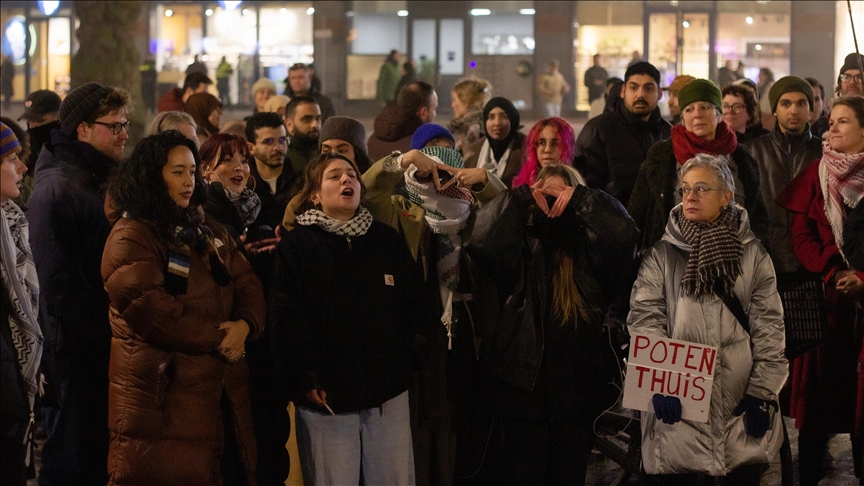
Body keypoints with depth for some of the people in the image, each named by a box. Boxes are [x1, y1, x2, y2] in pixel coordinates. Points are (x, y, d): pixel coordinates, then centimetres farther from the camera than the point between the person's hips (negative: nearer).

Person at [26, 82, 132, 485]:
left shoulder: (105, 180, 14)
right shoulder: (57, 188, -14)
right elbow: (59, 282, -20)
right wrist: (106, 335, -18)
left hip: (109, 346, 8)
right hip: (78, 348, -8)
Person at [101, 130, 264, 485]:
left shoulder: (208, 231, 18)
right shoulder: (131, 237, -8)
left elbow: (248, 285, 13)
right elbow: (149, 309, -20)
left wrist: (244, 325, -10)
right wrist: (217, 339, -13)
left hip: (223, 394, 8)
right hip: (162, 399, -8)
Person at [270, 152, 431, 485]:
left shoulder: (388, 241, 12)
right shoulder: (296, 247, 0)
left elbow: (414, 304, 12)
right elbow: (287, 320, -7)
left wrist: (406, 362, 2)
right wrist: (305, 380, -12)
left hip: (389, 394, 3)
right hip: (327, 397, -3)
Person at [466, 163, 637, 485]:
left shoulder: (589, 246, 7)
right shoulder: (520, 244, 5)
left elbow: (623, 233, -11)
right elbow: (483, 239, -14)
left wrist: (581, 198, -11)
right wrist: (521, 197, -13)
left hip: (578, 389, 1)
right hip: (525, 387, -1)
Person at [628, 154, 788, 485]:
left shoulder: (752, 253, 6)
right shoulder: (663, 253, 5)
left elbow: (768, 325, 3)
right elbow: (644, 319, -3)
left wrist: (763, 392, -4)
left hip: (740, 400, 1)